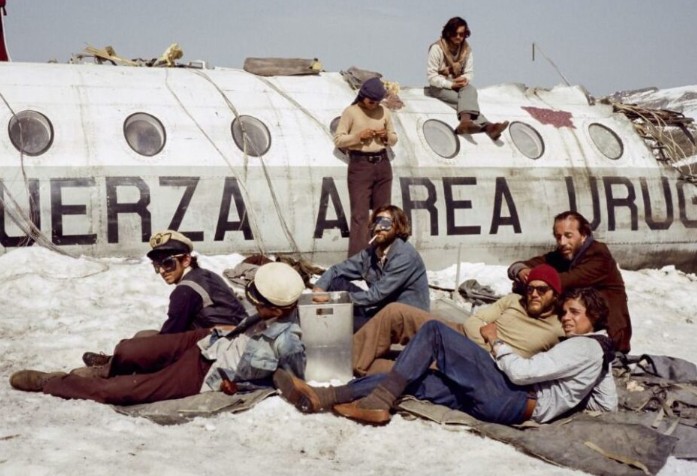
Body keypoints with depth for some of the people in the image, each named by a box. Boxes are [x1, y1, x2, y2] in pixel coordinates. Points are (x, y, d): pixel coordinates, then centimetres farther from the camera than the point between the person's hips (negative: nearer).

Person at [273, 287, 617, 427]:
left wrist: (495, 342, 1)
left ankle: (378, 403, -15)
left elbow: (521, 372, -14)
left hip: (510, 402, -9)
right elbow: (608, 404, 25)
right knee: (415, 379, 1)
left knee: (434, 330, -11)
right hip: (517, 405, 9)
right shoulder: (599, 354, 23)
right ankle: (321, 397, -10)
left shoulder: (584, 346, -6)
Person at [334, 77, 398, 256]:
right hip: (359, 164, -5)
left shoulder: (385, 112, 9)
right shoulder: (351, 112, -3)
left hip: (382, 163, 5)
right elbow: (338, 140, -4)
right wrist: (359, 136, -15)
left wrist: (386, 136, -4)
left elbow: (394, 139, 18)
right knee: (360, 214, -8)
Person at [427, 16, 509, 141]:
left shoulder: (466, 49, 1)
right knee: (466, 99, -31)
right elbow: (432, 76, -17)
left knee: (470, 89, -31)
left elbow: (469, 72, 3)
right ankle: (486, 126, -48)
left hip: (459, 84, 5)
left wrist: (465, 79, -21)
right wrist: (451, 84, -26)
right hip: (439, 87, -5)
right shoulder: (437, 48, -15)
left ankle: (466, 122, -55)